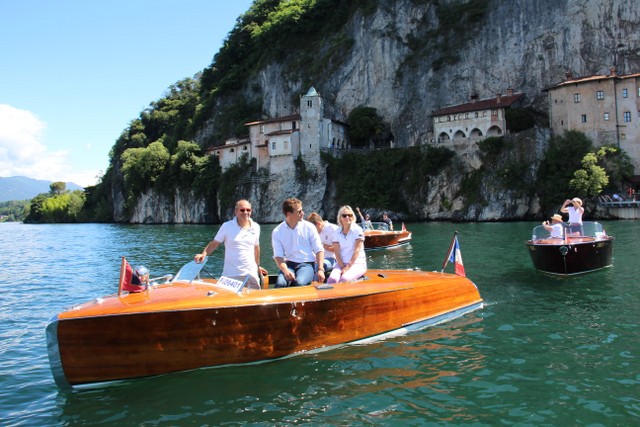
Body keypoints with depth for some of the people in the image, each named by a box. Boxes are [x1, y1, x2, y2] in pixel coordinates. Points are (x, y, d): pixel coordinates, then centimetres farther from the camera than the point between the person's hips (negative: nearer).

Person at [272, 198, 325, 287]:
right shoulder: (277, 232, 1)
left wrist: (320, 269, -10)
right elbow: (278, 255, -2)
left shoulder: (309, 227, 1)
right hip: (289, 264, 1)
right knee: (280, 284, -30)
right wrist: (285, 271, -21)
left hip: (307, 263, -1)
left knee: (299, 282, -33)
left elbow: (319, 250, 3)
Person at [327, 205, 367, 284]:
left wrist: (348, 267, -15)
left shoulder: (357, 230, -1)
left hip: (357, 263, -3)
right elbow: (337, 253, 2)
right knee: (332, 279, -28)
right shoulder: (337, 233, 8)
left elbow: (357, 250, -8)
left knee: (345, 279, -34)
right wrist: (343, 267, -13)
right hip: (342, 263, 3)